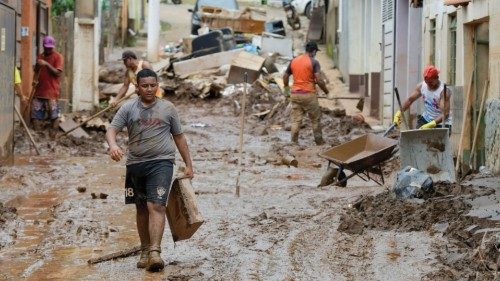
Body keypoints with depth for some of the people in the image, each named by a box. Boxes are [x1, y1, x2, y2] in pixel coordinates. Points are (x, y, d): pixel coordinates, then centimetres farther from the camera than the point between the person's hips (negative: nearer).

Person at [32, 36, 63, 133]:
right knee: (36, 113, 4)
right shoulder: (40, 56, 16)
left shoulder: (58, 57, -2)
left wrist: (46, 64, -20)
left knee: (54, 114, -7)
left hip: (51, 91, -6)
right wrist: (35, 80, 3)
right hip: (39, 90, 6)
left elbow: (58, 73, -11)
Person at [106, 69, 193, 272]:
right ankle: (145, 251, 23)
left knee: (156, 206, -17)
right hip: (135, 164, 2)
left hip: (161, 163, -2)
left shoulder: (167, 108, 6)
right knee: (142, 208, 11)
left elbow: (179, 137, 13)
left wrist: (188, 165, 12)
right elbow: (112, 129, -4)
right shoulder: (128, 108, 5)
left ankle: (155, 252, -24)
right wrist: (113, 146, -27)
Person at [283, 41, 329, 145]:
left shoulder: (294, 61, 8)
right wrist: (326, 91, -2)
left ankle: (294, 142, 3)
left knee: (296, 120, 7)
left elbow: (285, 76, 17)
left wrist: (286, 89, 33)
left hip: (295, 94, 4)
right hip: (309, 95, -4)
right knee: (315, 119, 10)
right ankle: (319, 141, 18)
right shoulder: (313, 62, -8)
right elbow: (319, 80, -15)